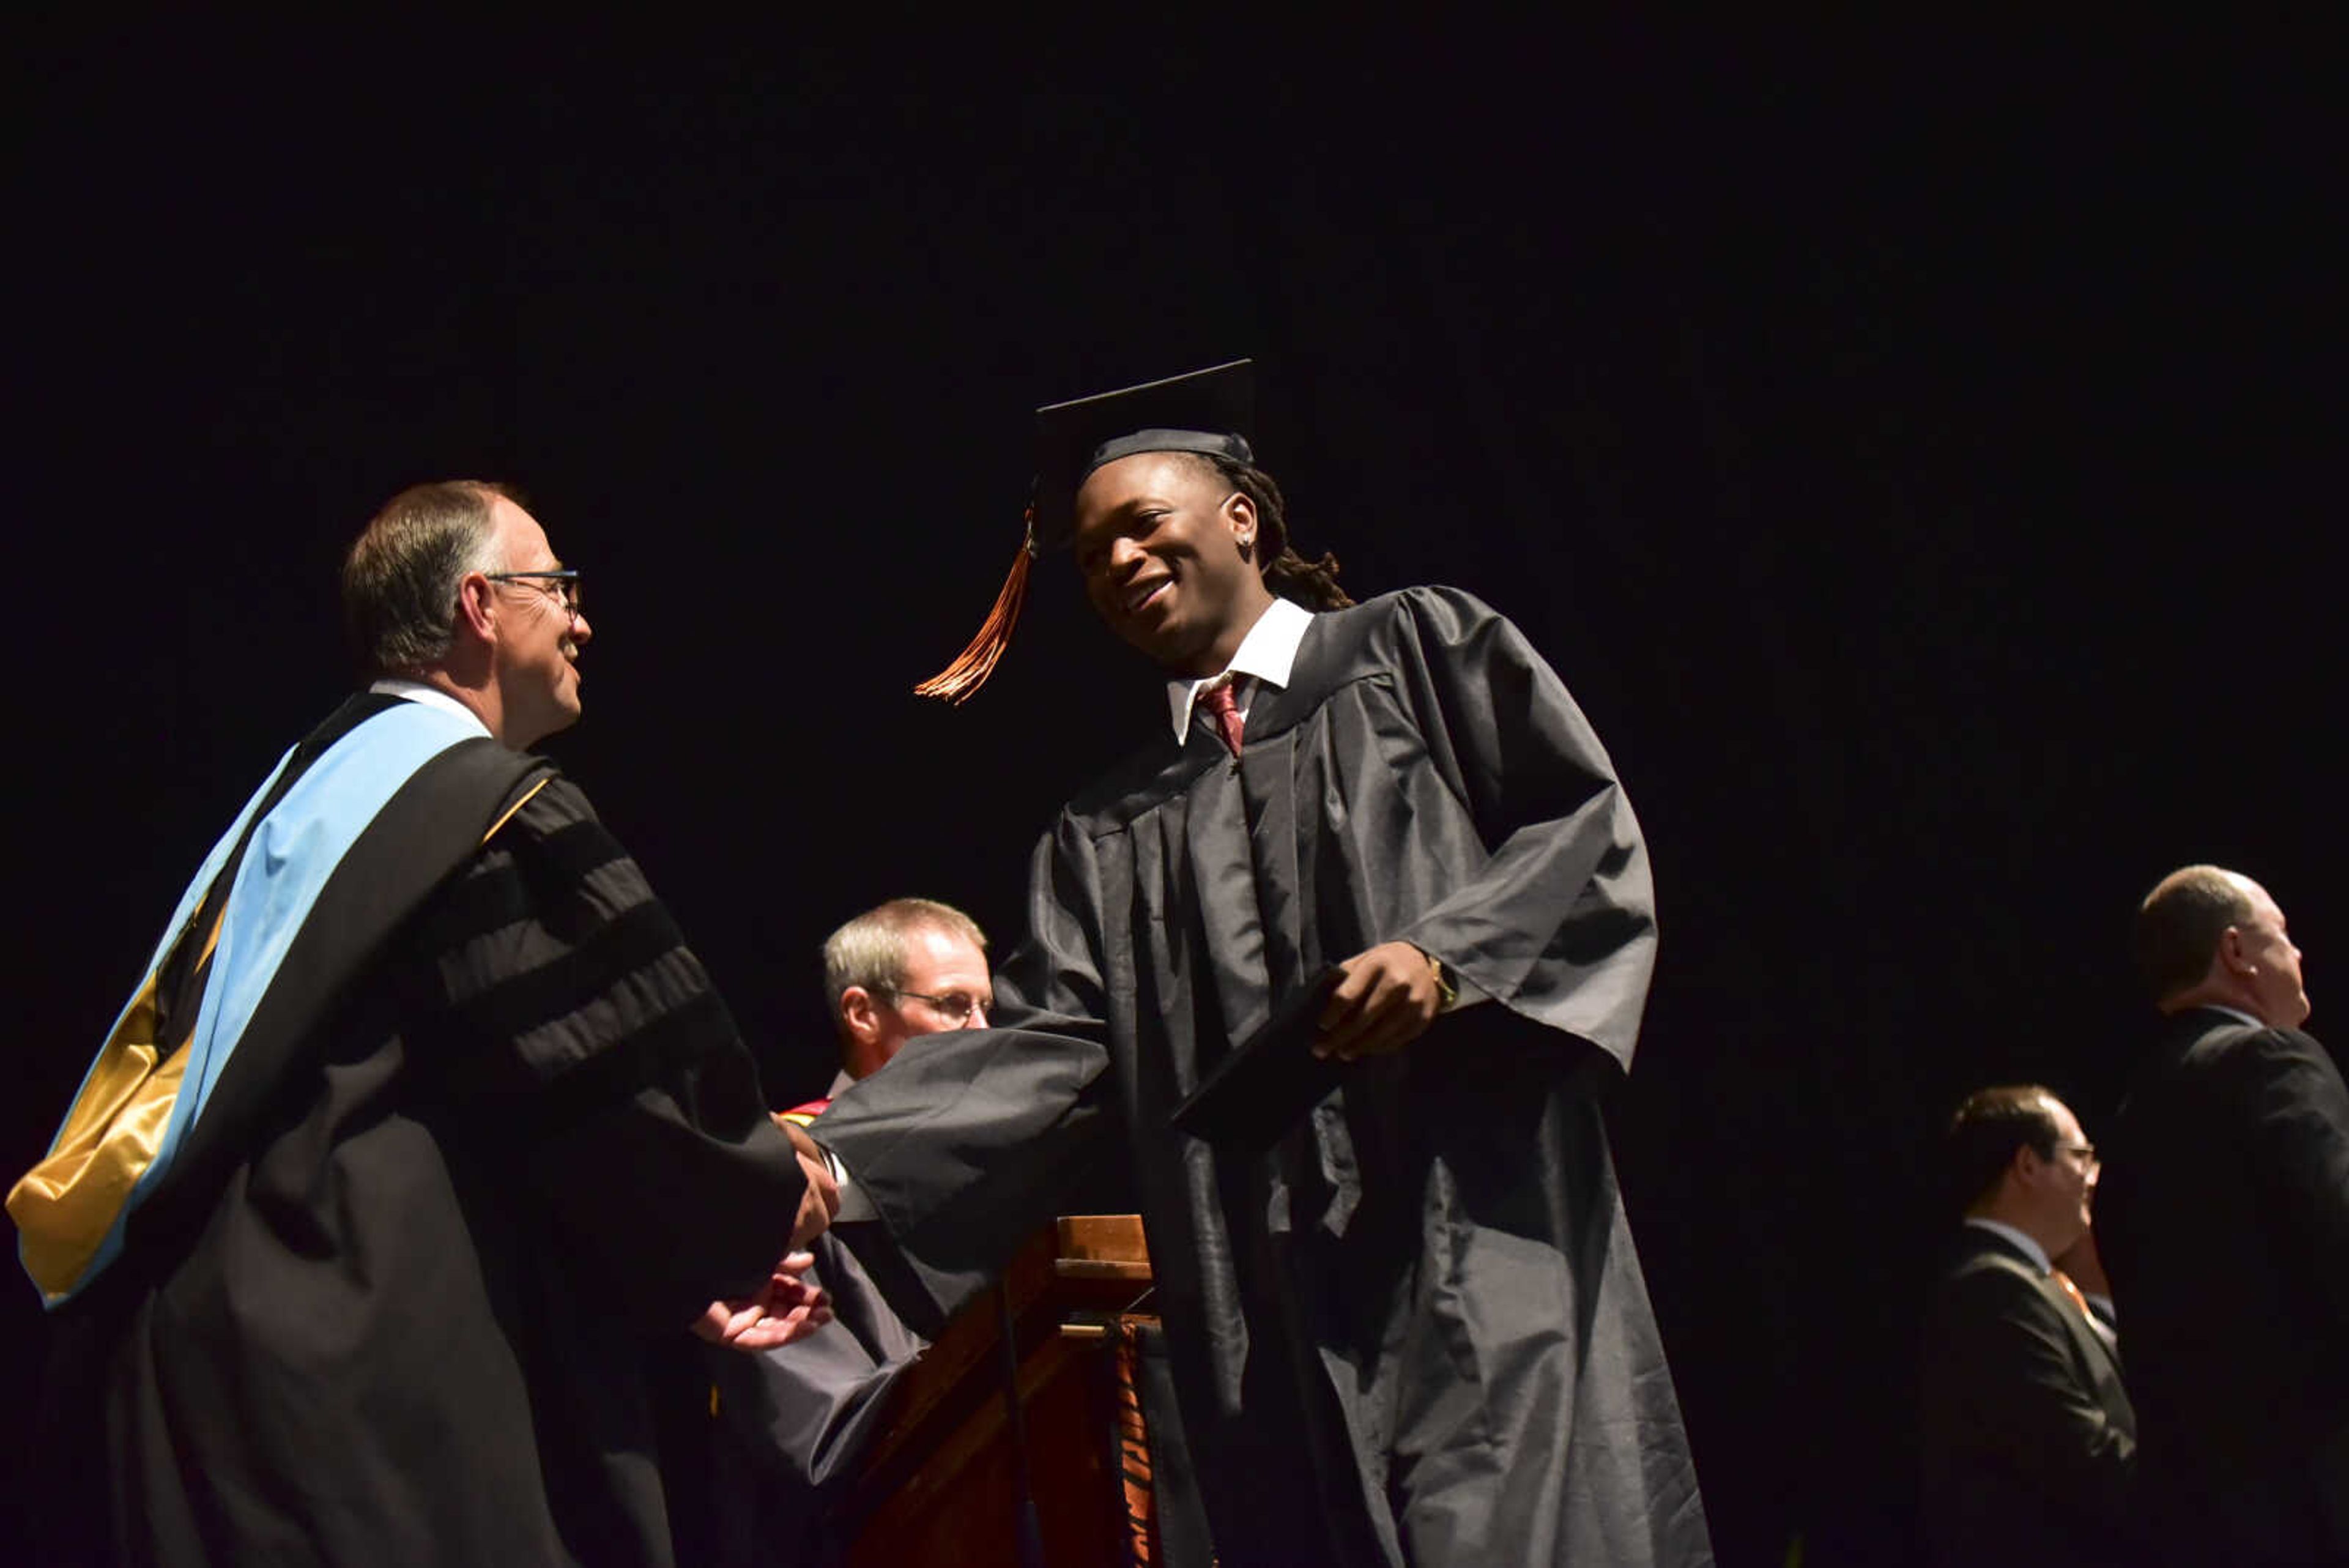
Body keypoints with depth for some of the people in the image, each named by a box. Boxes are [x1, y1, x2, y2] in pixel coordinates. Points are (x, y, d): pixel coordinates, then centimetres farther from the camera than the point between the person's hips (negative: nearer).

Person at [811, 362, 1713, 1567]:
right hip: (1269, 1301, 4)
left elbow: (1587, 828, 4)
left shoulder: (1415, 651, 13)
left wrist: (1447, 955, -14)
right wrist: (834, 1163, -8)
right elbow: (1045, 1039, 8)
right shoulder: (1111, 833, 21)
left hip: (1471, 1215, -3)